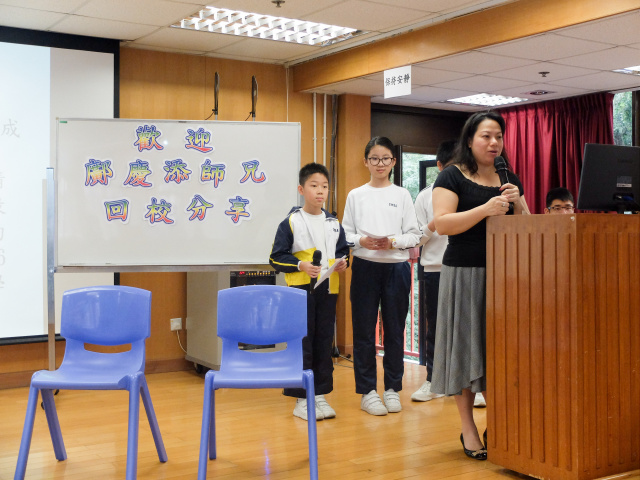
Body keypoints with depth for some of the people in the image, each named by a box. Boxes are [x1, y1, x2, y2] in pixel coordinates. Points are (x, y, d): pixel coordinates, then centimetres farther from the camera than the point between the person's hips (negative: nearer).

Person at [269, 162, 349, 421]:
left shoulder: (334, 223, 12)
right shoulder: (290, 222, -2)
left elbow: (343, 249, 21)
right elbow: (276, 257, -3)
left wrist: (344, 262, -1)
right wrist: (301, 265, -17)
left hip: (328, 290, 5)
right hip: (301, 290, -5)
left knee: (324, 343, 9)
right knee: (302, 344, -2)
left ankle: (320, 395, 19)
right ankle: (301, 400, 7)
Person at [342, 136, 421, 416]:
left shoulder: (402, 195, 8)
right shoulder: (356, 195, 8)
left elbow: (414, 235, 4)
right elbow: (345, 233, 4)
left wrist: (393, 241, -14)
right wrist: (362, 241, -15)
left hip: (396, 266, 1)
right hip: (365, 266, 0)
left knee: (394, 329, 5)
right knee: (364, 329, 1)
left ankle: (393, 388, 17)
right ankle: (367, 391, 10)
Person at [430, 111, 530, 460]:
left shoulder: (509, 179, 14)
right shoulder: (452, 176, -2)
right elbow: (442, 224, -15)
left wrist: (518, 202, -6)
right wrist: (486, 209, -24)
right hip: (465, 273, -5)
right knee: (467, 347, -1)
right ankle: (468, 429, 8)